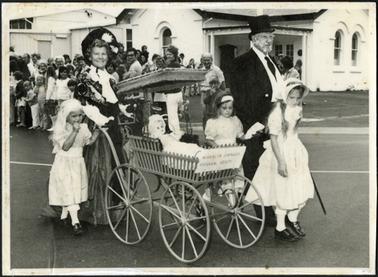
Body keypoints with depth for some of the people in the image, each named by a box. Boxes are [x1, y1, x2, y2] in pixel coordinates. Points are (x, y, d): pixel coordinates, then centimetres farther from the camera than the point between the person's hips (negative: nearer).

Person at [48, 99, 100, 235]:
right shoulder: (60, 129, -14)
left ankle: (64, 215, 32)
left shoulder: (83, 127, 2)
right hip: (64, 163, -5)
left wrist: (97, 130, -13)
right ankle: (75, 221, -13)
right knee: (68, 190, -10)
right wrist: (74, 131, -29)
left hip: (78, 163, 6)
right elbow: (65, 147, -23)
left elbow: (89, 141, -1)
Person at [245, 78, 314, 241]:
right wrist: (281, 161, -21)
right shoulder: (278, 112, -18)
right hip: (281, 154, -7)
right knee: (282, 192, 1)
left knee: (303, 190, 8)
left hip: (296, 153, 7)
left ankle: (292, 220, 29)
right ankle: (280, 228, 15)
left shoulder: (297, 109, 5)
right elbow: (274, 138, -19)